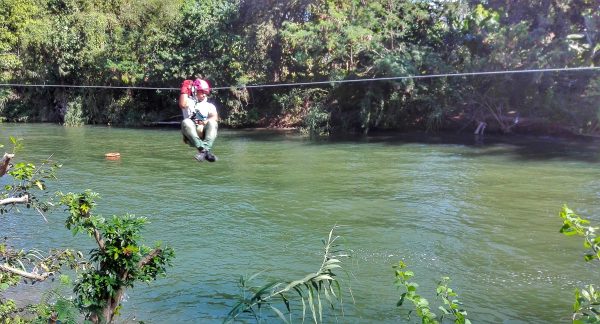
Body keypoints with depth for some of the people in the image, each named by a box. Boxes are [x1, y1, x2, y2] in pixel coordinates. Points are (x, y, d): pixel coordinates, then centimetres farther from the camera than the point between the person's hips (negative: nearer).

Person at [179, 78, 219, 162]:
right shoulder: (189, 102, 19)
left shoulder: (210, 105, 23)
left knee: (212, 123, -28)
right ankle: (202, 148, -44)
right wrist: (185, 89, 1)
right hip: (191, 135, -1)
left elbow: (215, 117, 1)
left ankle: (206, 149, -47)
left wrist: (206, 122, -19)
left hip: (204, 132, 1)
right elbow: (182, 105, -7)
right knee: (186, 122, -31)